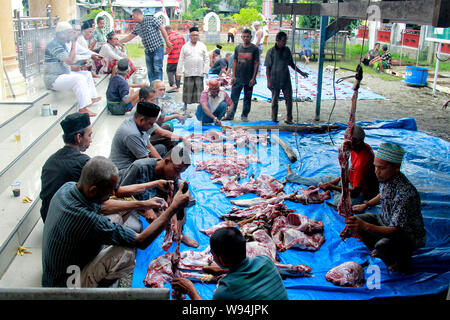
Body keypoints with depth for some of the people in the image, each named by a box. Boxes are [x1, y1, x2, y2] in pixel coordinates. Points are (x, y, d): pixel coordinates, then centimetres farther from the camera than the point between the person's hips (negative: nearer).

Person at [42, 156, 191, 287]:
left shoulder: (68, 187, -12)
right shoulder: (87, 219, -38)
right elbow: (142, 241, -28)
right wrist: (173, 208, -21)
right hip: (66, 284, -8)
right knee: (127, 251, -25)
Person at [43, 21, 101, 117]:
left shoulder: (62, 44, 12)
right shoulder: (54, 45, -20)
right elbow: (71, 60, -28)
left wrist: (74, 67, 2)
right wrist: (74, 42, -22)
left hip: (64, 74, 11)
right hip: (54, 79, -11)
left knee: (87, 74, 14)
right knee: (79, 78, -30)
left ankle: (91, 98, 19)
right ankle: (83, 108, -32)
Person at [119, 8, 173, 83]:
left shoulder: (151, 19, -6)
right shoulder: (137, 27, 12)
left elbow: (162, 29, -6)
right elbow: (130, 36, 18)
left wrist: (167, 42, -8)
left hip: (157, 48, -7)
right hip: (148, 51, 7)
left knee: (157, 68, -11)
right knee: (150, 70, 6)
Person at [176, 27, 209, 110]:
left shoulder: (202, 46, 10)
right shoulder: (185, 46, 7)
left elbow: (206, 59, 9)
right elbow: (181, 60, 6)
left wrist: (206, 70, -1)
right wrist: (179, 72, 1)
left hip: (199, 73, 1)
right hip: (188, 73, 0)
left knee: (199, 89, -1)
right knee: (187, 89, 2)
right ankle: (185, 105, 14)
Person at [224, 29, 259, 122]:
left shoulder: (254, 49, -1)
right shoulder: (238, 48, 8)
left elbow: (256, 64, -2)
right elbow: (234, 62, 10)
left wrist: (253, 78, -8)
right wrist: (233, 76, 1)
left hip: (249, 79, -2)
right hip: (238, 78, 2)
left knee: (247, 98, 8)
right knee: (234, 97, 0)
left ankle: (244, 116, 19)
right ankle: (230, 115, 5)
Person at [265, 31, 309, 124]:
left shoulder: (287, 50, 6)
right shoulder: (271, 51, -6)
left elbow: (291, 64, 17)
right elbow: (267, 67, -5)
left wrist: (301, 72, 16)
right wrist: (268, 81, -11)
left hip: (286, 79, 3)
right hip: (275, 80, -3)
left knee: (289, 99, 1)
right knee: (275, 100, 6)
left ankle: (289, 119, 11)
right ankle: (274, 120, 16)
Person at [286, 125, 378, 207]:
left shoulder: (362, 161, -35)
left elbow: (355, 192, -31)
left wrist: (332, 187, -31)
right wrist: (337, 180, 1)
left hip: (362, 193, -9)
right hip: (355, 183, 9)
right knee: (326, 178, 17)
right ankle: (292, 177, 32)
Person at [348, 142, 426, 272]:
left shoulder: (405, 193, -36)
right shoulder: (386, 178, -11)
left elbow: (396, 230, -39)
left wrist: (366, 226, -52)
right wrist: (365, 205, 5)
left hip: (410, 236, -8)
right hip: (387, 222, 8)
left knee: (383, 245, -35)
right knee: (357, 220, -4)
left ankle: (403, 258, 2)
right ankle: (381, 252, 18)